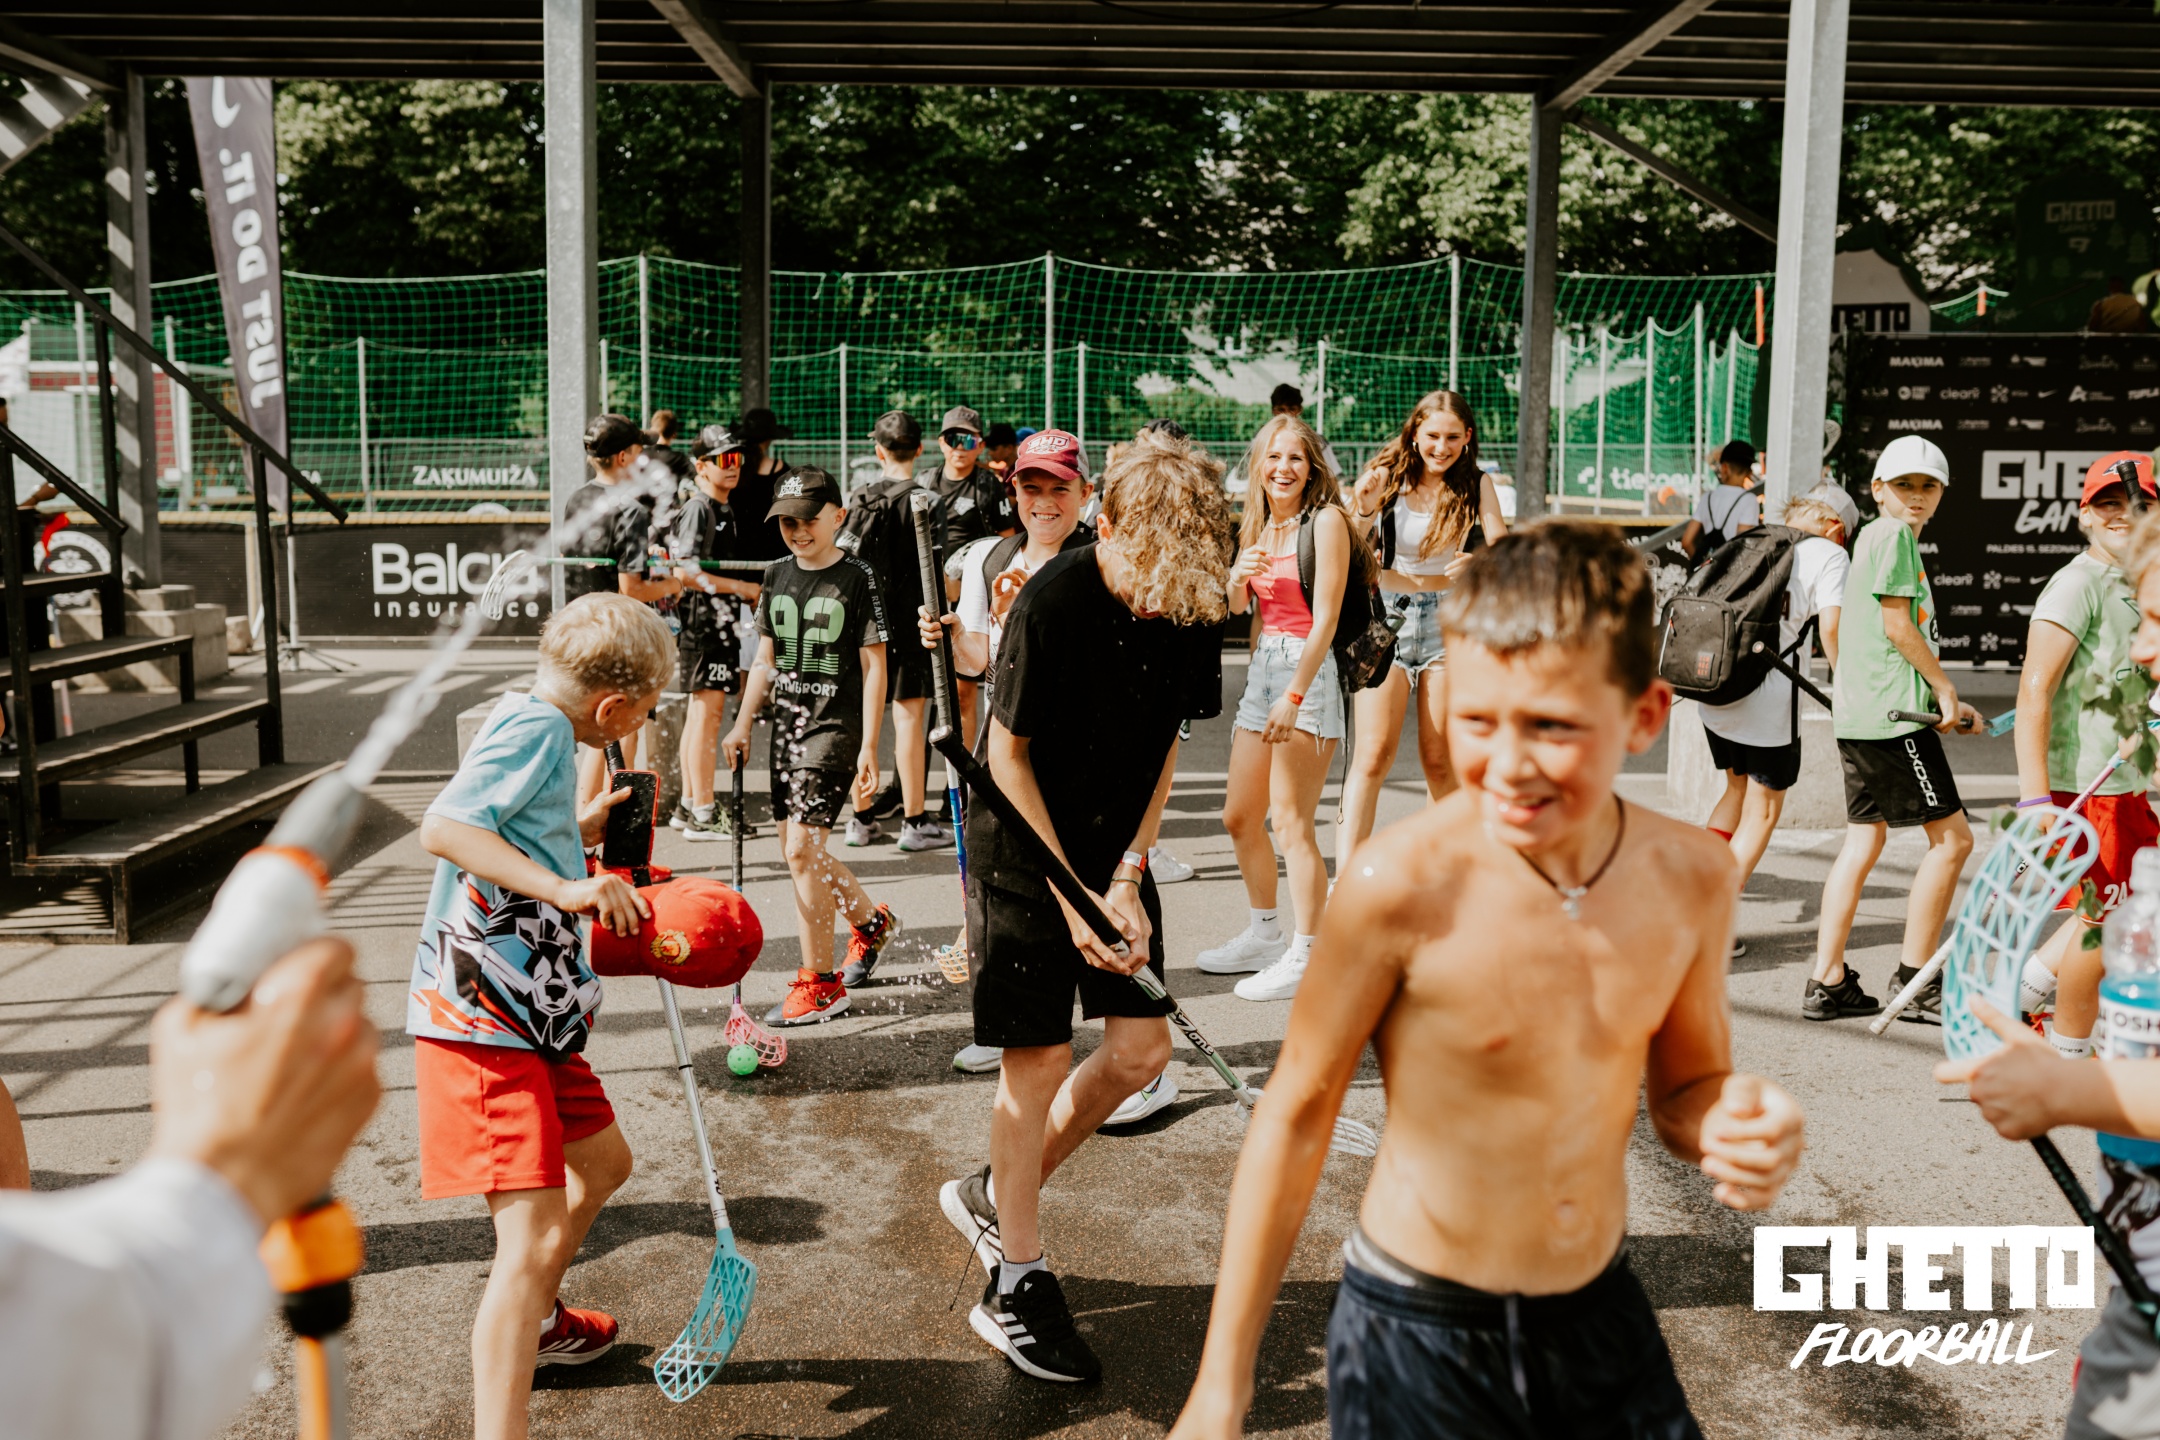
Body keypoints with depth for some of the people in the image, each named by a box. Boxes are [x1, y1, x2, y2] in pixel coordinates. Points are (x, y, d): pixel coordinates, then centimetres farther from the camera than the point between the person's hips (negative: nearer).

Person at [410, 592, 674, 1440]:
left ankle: (535, 1323, 49)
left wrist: (577, 835, 26)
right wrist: (564, 887, -34)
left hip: (531, 1013, 11)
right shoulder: (537, 725, -15)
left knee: (602, 1162, 27)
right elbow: (442, 829, -28)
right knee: (531, 1234, -16)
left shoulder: (534, 727, 15)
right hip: (477, 1019, -11)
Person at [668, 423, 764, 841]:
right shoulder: (698, 509, -12)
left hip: (721, 622, 10)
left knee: (701, 711, 13)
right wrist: (741, 587, -17)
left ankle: (689, 805, 21)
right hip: (702, 622, -10)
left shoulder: (725, 508, 17)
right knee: (708, 710, -10)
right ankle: (703, 814, -9)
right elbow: (686, 572, -20)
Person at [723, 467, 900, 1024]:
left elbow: (873, 666, -7)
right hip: (787, 725, 7)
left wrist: (868, 747, -11)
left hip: (835, 727, -7)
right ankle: (871, 922, 39)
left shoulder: (857, 579, -8)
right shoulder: (777, 575, 10)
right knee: (800, 849, 12)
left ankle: (820, 984, -3)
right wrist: (742, 724, 14)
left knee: (802, 848, -13)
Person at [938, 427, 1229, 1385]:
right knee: (1040, 1061, -3)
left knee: (1141, 1051, 5)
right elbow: (1008, 756, -15)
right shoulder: (1052, 606, -22)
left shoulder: (1191, 609, -6)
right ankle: (1015, 1286, 14)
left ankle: (993, 1196, 26)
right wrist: (1071, 896, -16)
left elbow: (1165, 747, 2)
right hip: (1023, 852, -6)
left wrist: (1126, 882, -7)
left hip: (1115, 854, 6)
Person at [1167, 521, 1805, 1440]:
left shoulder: (1691, 875, -10)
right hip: (1415, 1334, -4)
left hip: (1601, 1318, 4)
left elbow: (1683, 1085, 6)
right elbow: (1297, 1114, -12)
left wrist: (1737, 1131, -18)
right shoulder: (1405, 882, -23)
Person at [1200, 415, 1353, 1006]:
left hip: (1310, 671, -8)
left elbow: (1326, 617, -15)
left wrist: (1294, 695, -21)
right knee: (1240, 816, 12)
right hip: (1263, 668, 8)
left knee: (1290, 821, -8)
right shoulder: (1257, 526, 14)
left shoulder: (1325, 520, -9)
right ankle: (1265, 934, 28)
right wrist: (1238, 576, -5)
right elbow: (1235, 607, 18)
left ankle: (1306, 957, 0)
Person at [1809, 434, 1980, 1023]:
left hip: (1860, 713, 10)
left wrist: (1944, 702, 19)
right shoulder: (1892, 534, -9)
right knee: (1951, 837, -3)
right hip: (1892, 714, -10)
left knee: (1863, 842, 9)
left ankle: (1827, 982, 10)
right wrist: (1943, 687, -5)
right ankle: (1915, 977, 3)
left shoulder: (1877, 537, 21)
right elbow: (1898, 625, -15)